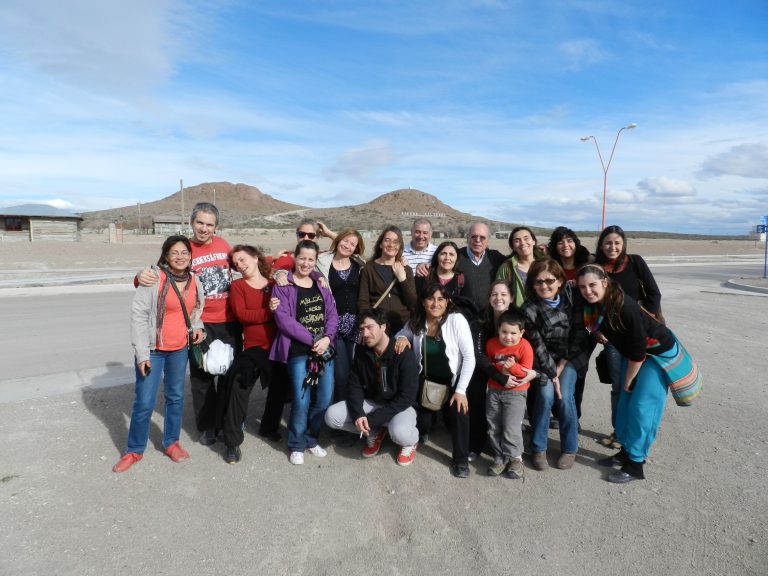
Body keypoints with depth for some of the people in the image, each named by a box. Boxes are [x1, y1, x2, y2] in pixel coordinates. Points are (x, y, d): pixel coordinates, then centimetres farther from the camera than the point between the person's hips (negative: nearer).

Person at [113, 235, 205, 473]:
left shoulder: (194, 281, 2)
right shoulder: (154, 277, -14)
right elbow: (138, 314, -14)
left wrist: (197, 326, -1)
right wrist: (142, 353, -16)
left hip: (180, 349, 5)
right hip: (152, 349, -5)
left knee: (176, 397, 16)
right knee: (144, 403, 1)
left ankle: (171, 442, 34)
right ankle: (134, 450, 22)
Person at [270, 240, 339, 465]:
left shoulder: (321, 284, 12)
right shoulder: (283, 286, -4)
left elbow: (332, 313, 7)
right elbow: (283, 319, -13)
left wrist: (327, 338, -11)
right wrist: (312, 340, -16)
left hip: (324, 349, 5)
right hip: (298, 351, -5)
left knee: (324, 400, 6)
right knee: (301, 402, -6)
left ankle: (311, 439, 28)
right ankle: (296, 445, 17)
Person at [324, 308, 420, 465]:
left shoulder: (404, 355, -22)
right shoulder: (361, 351, -5)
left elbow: (406, 397, -23)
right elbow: (354, 385, -2)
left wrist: (372, 419, -26)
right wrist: (357, 414, -21)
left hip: (399, 406, -5)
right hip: (371, 402, 5)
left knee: (399, 432, -38)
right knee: (332, 416, -14)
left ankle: (411, 441, 2)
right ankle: (374, 432, 10)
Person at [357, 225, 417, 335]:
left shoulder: (406, 270, 11)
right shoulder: (369, 268, 4)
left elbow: (413, 303, 2)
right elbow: (362, 301, 0)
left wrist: (402, 278, -6)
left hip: (403, 325, 2)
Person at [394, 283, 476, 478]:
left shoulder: (456, 320, -19)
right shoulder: (416, 321, -7)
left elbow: (469, 357, -18)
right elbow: (402, 333, 14)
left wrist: (461, 390, -20)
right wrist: (402, 338, -12)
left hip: (452, 381, -3)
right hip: (426, 381, 3)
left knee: (458, 413, -24)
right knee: (421, 422, -5)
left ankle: (461, 460, 1)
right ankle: (422, 432, 36)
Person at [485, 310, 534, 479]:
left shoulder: (525, 347, -14)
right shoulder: (491, 344, -5)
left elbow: (526, 372, -14)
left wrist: (513, 366, -29)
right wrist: (500, 369, -16)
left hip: (515, 392, -4)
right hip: (494, 391, 4)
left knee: (511, 429, -9)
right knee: (493, 428, 9)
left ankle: (515, 458, 13)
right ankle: (500, 458, 24)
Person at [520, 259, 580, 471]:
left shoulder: (570, 301, -11)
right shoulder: (529, 309, -17)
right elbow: (537, 346, -15)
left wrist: (561, 366, -11)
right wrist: (551, 374, -17)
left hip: (567, 358, 1)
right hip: (543, 360, -1)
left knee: (565, 396, -16)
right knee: (546, 394, -21)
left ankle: (569, 448, 5)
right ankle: (538, 448, -3)